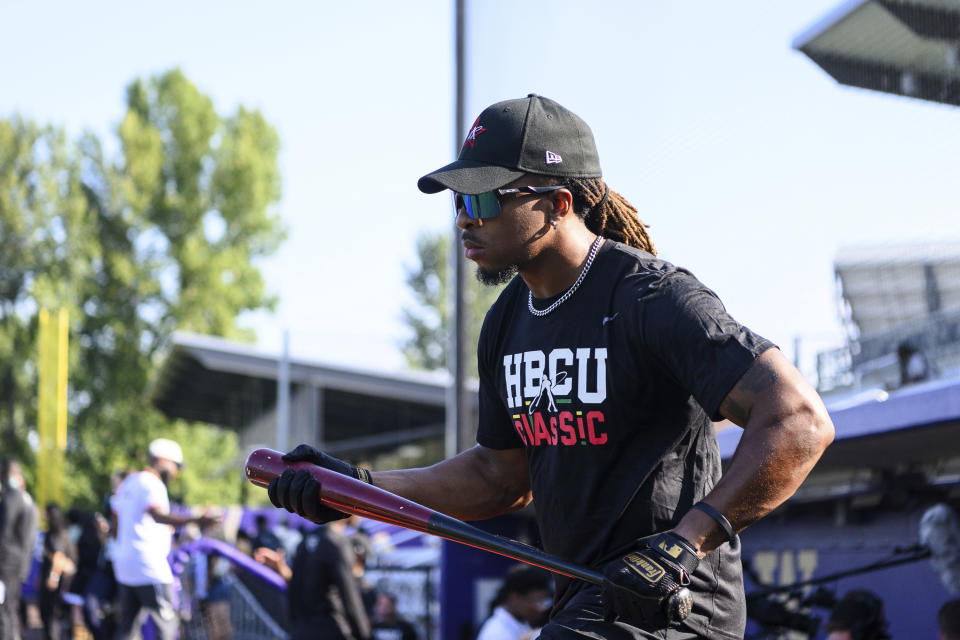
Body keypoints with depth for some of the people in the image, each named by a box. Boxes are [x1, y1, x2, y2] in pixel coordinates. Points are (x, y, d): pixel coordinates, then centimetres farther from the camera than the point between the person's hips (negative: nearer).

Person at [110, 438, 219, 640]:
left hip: (123, 564, 9)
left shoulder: (127, 483, 18)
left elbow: (115, 528, 25)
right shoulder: (152, 484, -11)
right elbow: (157, 514, -32)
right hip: (149, 566, -9)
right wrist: (195, 521, -46)